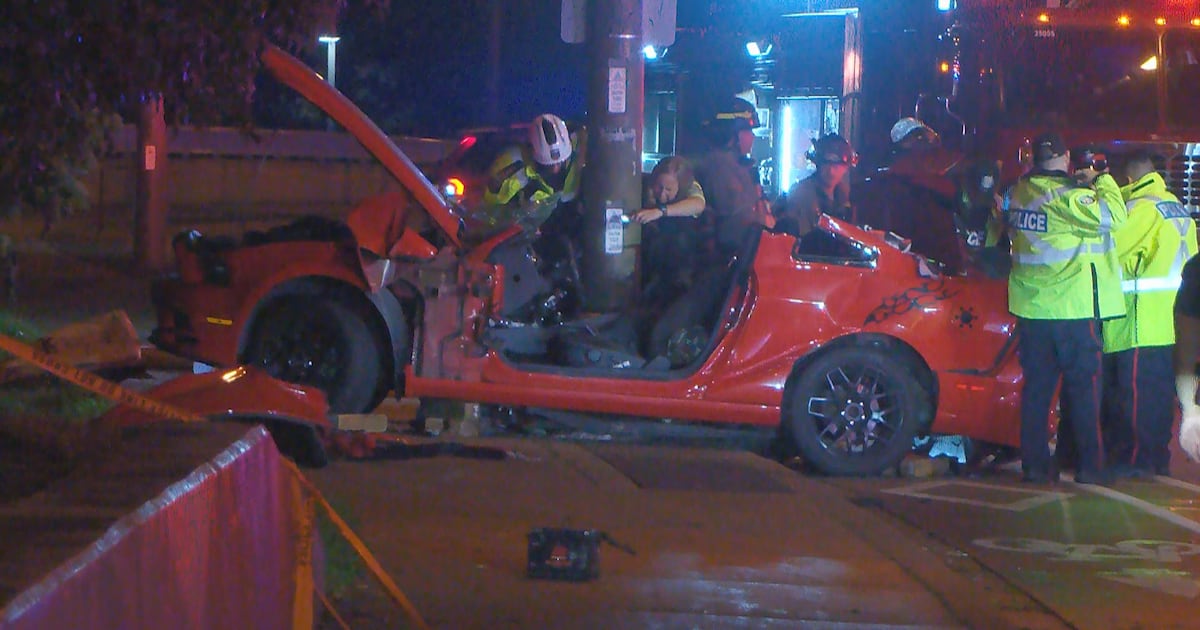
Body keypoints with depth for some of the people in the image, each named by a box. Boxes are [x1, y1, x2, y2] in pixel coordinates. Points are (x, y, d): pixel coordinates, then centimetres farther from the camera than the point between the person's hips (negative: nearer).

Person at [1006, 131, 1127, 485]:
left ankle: (1034, 463, 10)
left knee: (1036, 387, 10)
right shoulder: (1065, 195, -16)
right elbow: (1112, 216, -21)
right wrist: (1100, 180, -4)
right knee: (1084, 387, 2)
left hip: (1031, 307, 6)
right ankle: (1090, 466, 3)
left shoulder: (1020, 191, 4)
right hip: (1073, 308, -6)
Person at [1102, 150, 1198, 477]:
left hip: (1143, 321, -9)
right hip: (1173, 321, 9)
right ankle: (1158, 458, 15)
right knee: (1161, 391, 11)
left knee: (1136, 391, -5)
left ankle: (1135, 458, -3)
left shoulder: (1142, 207, -13)